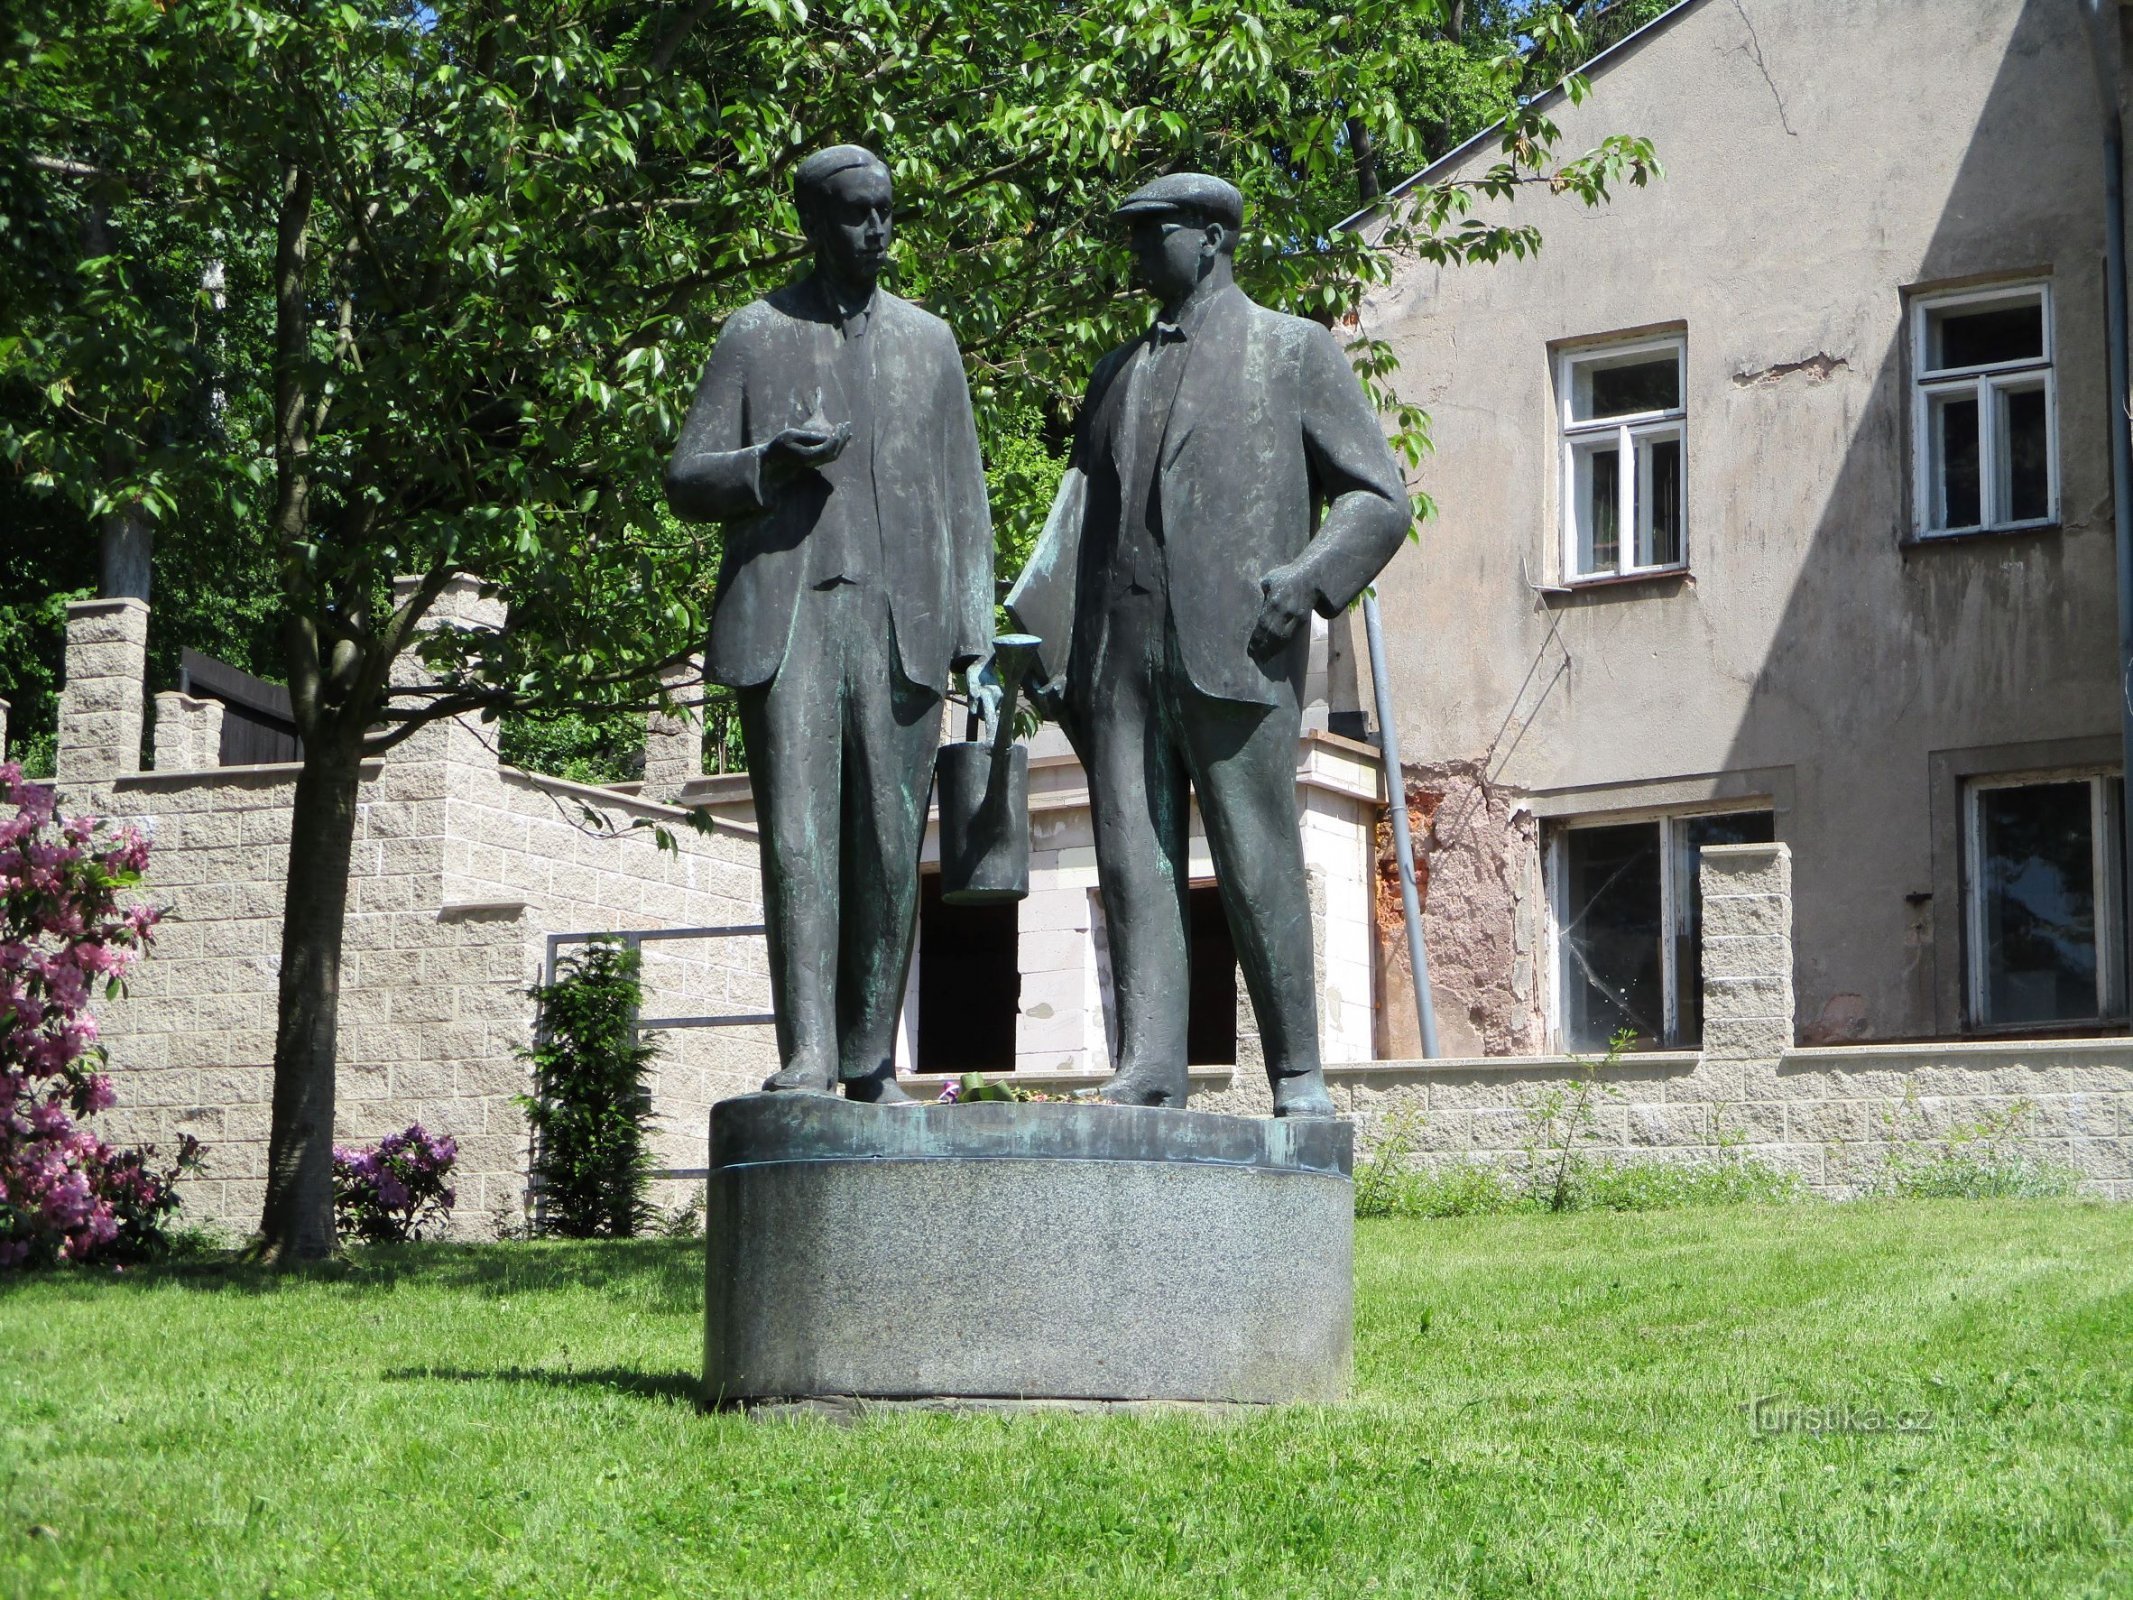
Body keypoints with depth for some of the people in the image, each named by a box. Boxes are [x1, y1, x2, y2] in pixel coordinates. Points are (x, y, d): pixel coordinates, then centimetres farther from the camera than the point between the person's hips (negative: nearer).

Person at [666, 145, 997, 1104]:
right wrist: (770, 462, -13)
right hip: (785, 618, -2)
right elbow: (686, 481, 9)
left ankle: (871, 1062, 6)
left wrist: (977, 646, 6)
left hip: (900, 626, 2)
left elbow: (963, 505, 15)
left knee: (888, 845, -1)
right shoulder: (755, 336, 11)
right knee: (798, 836, -12)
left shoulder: (927, 341, 17)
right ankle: (806, 1053, -16)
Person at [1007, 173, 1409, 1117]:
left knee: (1258, 869, -5)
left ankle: (1299, 1080, 2)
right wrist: (1030, 639, 7)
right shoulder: (1119, 374, 26)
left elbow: (1378, 497, 7)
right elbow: (1079, 518, 22)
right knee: (1133, 865, -4)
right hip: (1119, 652, 5)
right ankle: (1147, 1071, -8)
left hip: (1235, 647, -5)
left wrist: (1309, 577, -11)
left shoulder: (1294, 352, 12)